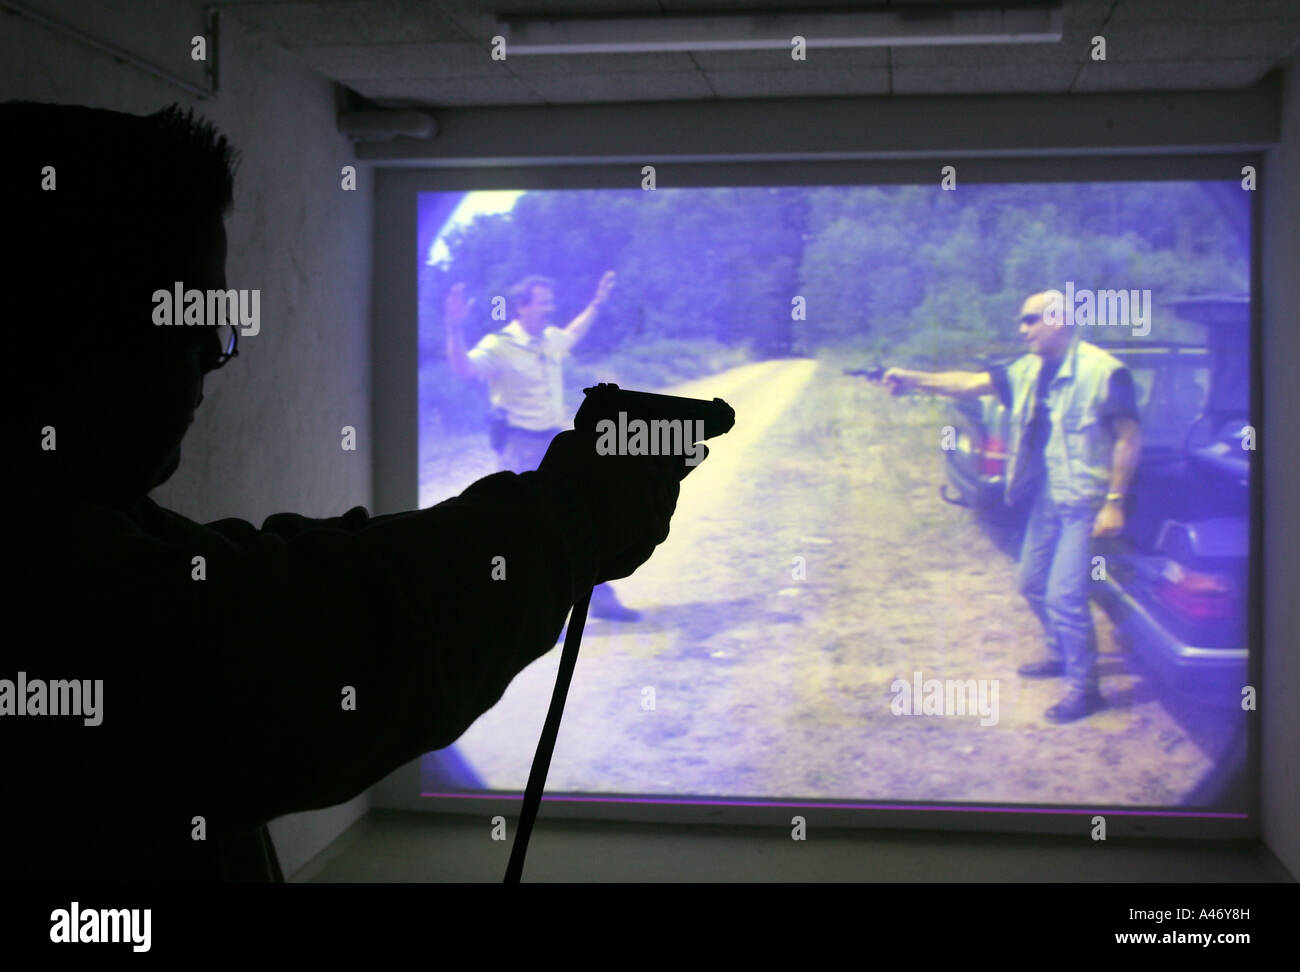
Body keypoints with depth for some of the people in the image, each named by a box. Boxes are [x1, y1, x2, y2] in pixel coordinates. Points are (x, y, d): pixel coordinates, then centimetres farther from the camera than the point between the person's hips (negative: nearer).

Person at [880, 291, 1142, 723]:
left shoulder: (1103, 372, -16)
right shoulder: (1028, 371, 6)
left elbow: (1129, 439, -15)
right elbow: (969, 383, 4)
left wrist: (1114, 502, -18)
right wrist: (914, 379, -6)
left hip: (1084, 501, -8)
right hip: (1046, 498, 8)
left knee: (1064, 595, -10)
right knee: (1033, 584, 18)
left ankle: (1084, 687, 3)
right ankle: (1061, 654, 40)